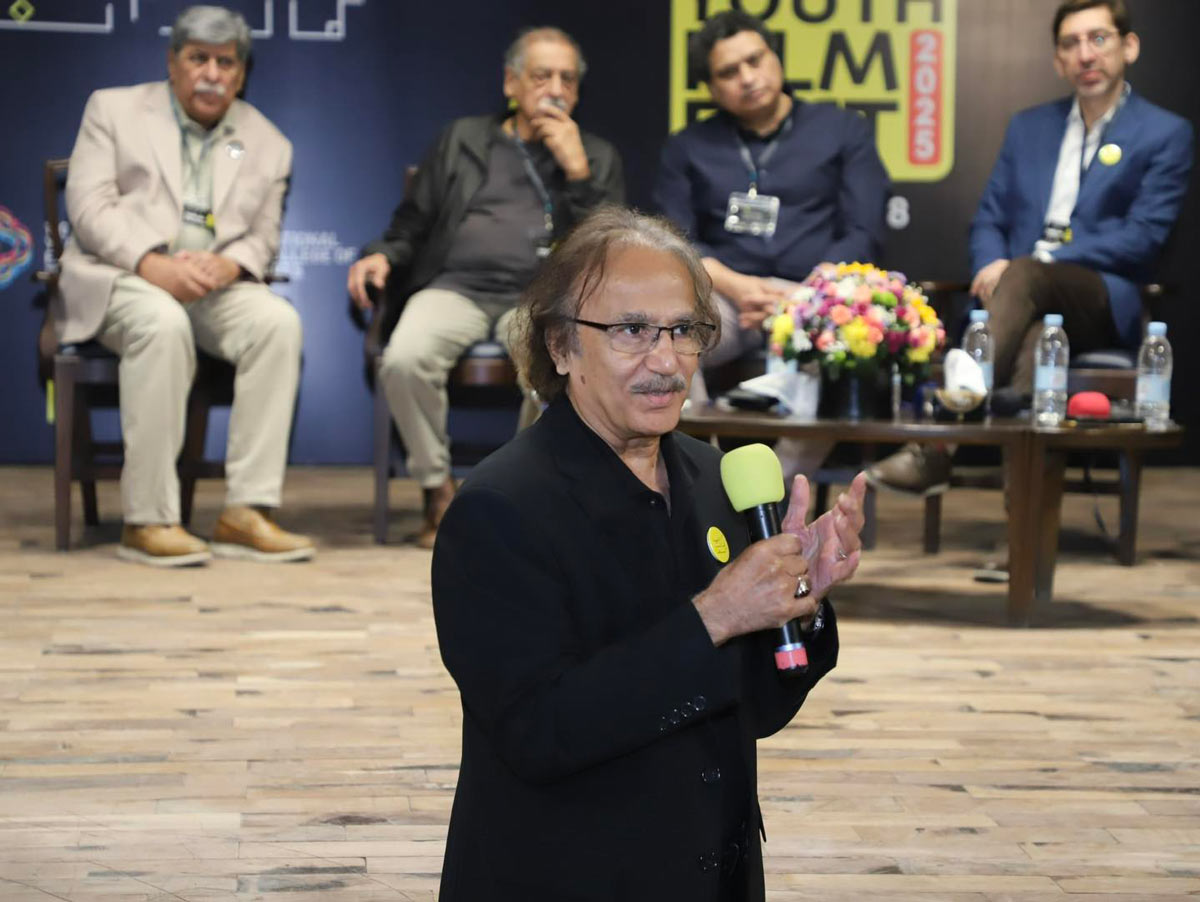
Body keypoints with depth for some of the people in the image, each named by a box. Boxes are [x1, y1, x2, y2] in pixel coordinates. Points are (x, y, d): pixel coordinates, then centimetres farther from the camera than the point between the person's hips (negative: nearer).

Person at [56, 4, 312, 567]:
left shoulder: (267, 144, 17)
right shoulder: (114, 110, 10)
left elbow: (264, 237, 12)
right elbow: (88, 206, -2)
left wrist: (229, 264, -14)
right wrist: (153, 264, -19)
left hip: (216, 284, 3)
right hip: (119, 277, -3)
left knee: (278, 321, -28)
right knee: (164, 324, -37)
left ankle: (246, 511, -28)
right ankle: (147, 521, -34)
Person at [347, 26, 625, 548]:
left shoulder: (597, 157, 19)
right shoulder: (463, 141, 20)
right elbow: (413, 225, 20)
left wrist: (577, 171, -2)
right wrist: (382, 256, -2)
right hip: (456, 287, 1)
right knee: (405, 358, -33)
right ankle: (437, 487, -10)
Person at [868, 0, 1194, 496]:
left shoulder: (1165, 134, 6)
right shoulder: (1028, 127, 22)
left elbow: (1142, 237, -6)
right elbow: (988, 219, 19)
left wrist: (1046, 260, -16)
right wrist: (991, 264, -6)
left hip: (1103, 305, -4)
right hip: (1031, 305, 4)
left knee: (1025, 276, -36)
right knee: (1035, 332, -35)